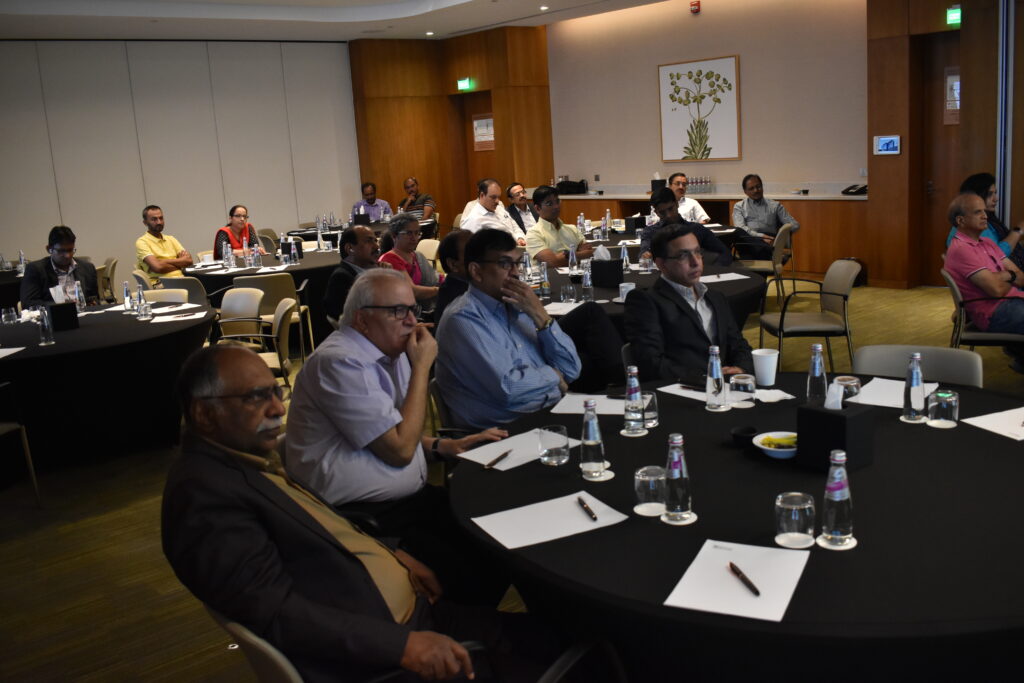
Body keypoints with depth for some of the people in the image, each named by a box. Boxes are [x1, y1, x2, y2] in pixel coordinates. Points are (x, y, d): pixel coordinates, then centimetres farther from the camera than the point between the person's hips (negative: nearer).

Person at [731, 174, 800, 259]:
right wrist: (760, 236, -13)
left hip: (769, 240, 1)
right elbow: (740, 228, 3)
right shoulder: (739, 206, 22)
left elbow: (794, 224, 18)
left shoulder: (775, 206, 24)